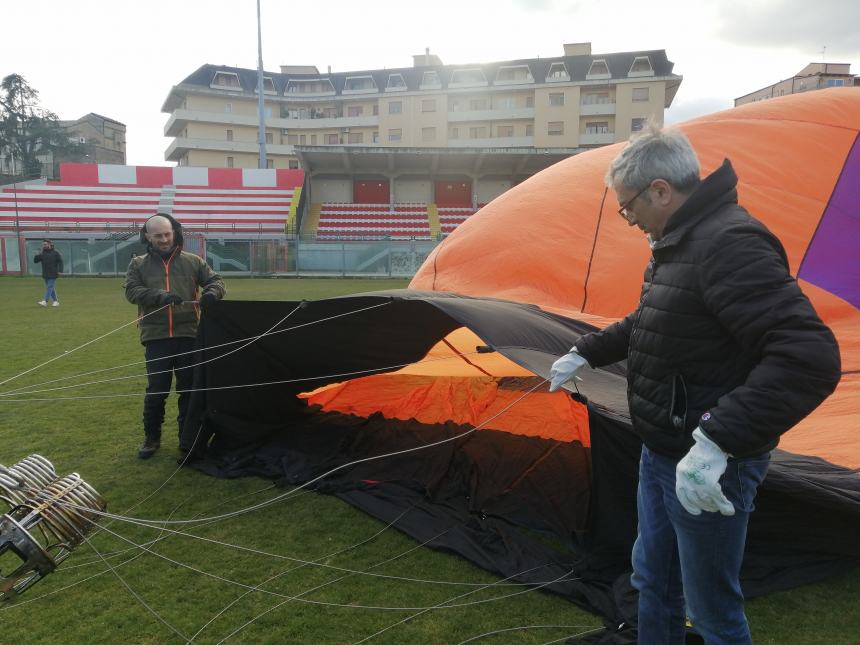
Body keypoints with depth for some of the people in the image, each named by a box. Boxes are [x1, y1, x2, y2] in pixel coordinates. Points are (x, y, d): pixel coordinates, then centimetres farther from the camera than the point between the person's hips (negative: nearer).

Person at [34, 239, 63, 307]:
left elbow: (60, 261, -5)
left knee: (49, 287, -11)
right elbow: (35, 261, 7)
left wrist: (60, 271, -14)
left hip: (53, 274, -5)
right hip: (45, 274, 6)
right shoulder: (42, 253, 9)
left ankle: (45, 301, -18)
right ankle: (56, 301, 18)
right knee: (51, 288, 10)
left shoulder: (55, 252, -3)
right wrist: (37, 255, -12)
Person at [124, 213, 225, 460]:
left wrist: (212, 292, -18)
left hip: (188, 335, 1)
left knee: (189, 388, 9)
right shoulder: (138, 264, 6)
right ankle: (152, 437, 22)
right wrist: (160, 296, -24)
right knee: (156, 390, 3)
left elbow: (216, 280, 7)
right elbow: (132, 291, -6)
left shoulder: (192, 261, 8)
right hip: (156, 337, -1)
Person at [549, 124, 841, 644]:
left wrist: (716, 441, -38)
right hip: (661, 455, 10)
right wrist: (585, 354, 22)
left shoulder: (729, 242, -25)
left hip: (708, 470, -9)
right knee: (653, 582, 25)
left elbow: (810, 357, -34)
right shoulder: (680, 242, 7)